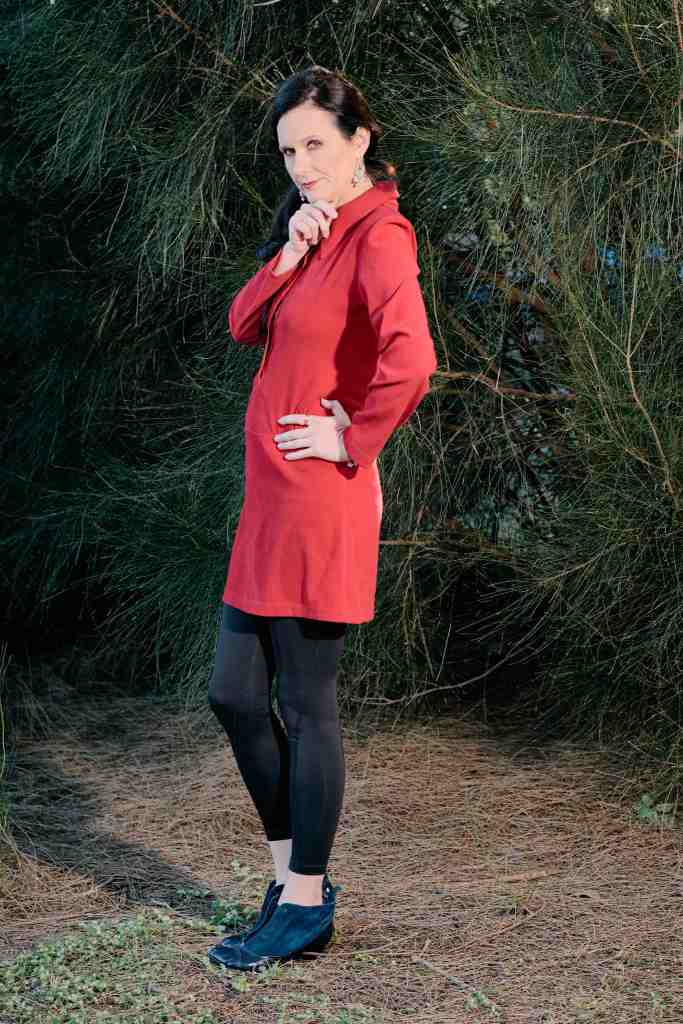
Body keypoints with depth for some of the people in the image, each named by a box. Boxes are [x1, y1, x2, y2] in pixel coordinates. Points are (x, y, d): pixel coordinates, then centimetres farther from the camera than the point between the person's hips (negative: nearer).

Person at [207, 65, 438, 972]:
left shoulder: (379, 236, -13)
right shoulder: (315, 230, 16)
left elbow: (410, 362, -29)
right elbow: (243, 326, 9)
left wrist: (355, 440, -16)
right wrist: (287, 257, -5)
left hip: (319, 501, -9)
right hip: (270, 498, 9)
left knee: (305, 704, 0)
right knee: (235, 694, 13)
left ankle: (305, 907, 14)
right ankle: (293, 877, 26)